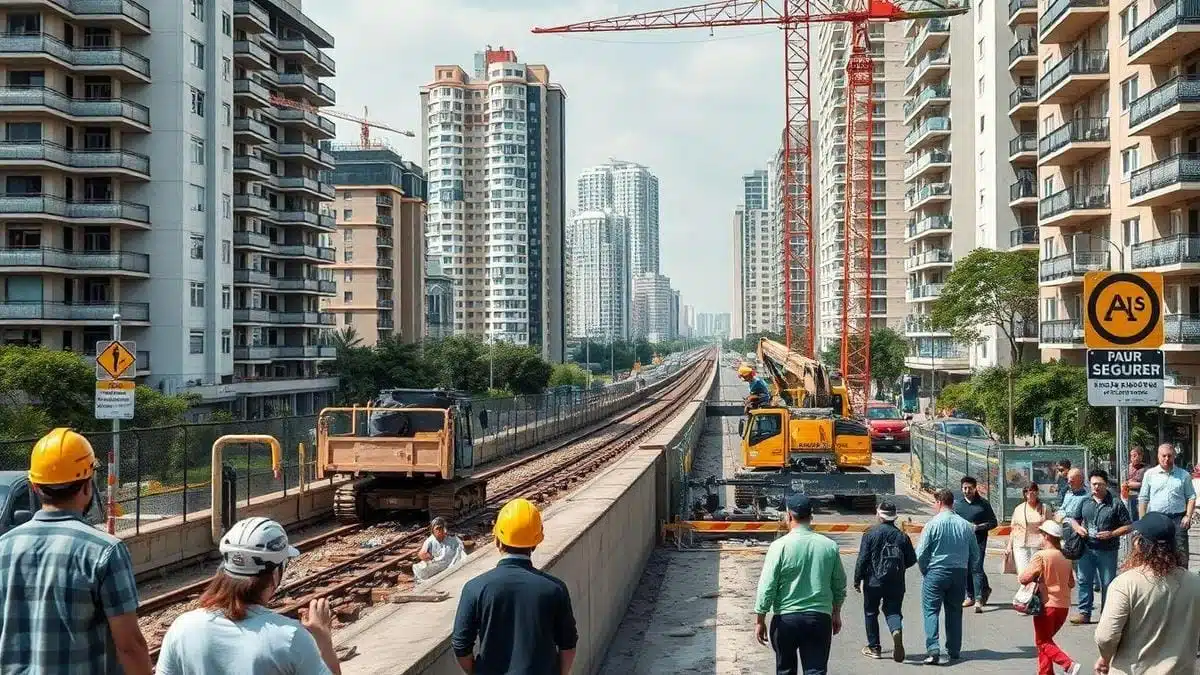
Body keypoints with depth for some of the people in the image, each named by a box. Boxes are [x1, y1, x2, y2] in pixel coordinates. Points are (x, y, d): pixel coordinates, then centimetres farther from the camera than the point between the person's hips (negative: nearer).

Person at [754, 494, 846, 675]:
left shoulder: (780, 546, -10)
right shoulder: (830, 546, 1)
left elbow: (767, 587, -10)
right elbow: (840, 586, 10)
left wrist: (760, 620, -1)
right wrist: (836, 614, 23)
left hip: (786, 619, -2)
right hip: (820, 619, 2)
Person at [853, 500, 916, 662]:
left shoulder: (870, 534, -9)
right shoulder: (902, 536, 0)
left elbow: (862, 559, -11)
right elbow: (911, 560, 5)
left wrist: (857, 580, -3)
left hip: (874, 581, -2)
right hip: (896, 582, 2)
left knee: (871, 612, 13)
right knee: (893, 611, 9)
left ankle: (874, 647, 17)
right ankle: (897, 630, -23)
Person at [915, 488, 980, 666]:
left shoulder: (933, 524, -11)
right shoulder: (966, 525, 3)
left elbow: (921, 553, -10)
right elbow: (975, 554, 8)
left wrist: (924, 571, 6)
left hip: (936, 571, -4)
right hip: (960, 573, 4)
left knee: (931, 610, -3)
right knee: (955, 611, 15)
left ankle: (933, 648, -17)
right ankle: (954, 650, 21)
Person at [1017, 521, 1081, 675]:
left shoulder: (1041, 556, -15)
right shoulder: (1066, 557, 6)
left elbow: (1024, 578, -17)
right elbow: (1071, 583, 12)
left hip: (1047, 604, -7)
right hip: (1064, 605, 7)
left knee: (1043, 642, 3)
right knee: (1045, 639, 19)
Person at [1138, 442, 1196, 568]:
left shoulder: (1184, 475, 7)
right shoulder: (1150, 474, 6)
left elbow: (1191, 497, 9)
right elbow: (1143, 499, 6)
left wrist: (1188, 516, -5)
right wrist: (1142, 521, -1)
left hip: (1178, 520, 0)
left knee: (1181, 553, 0)